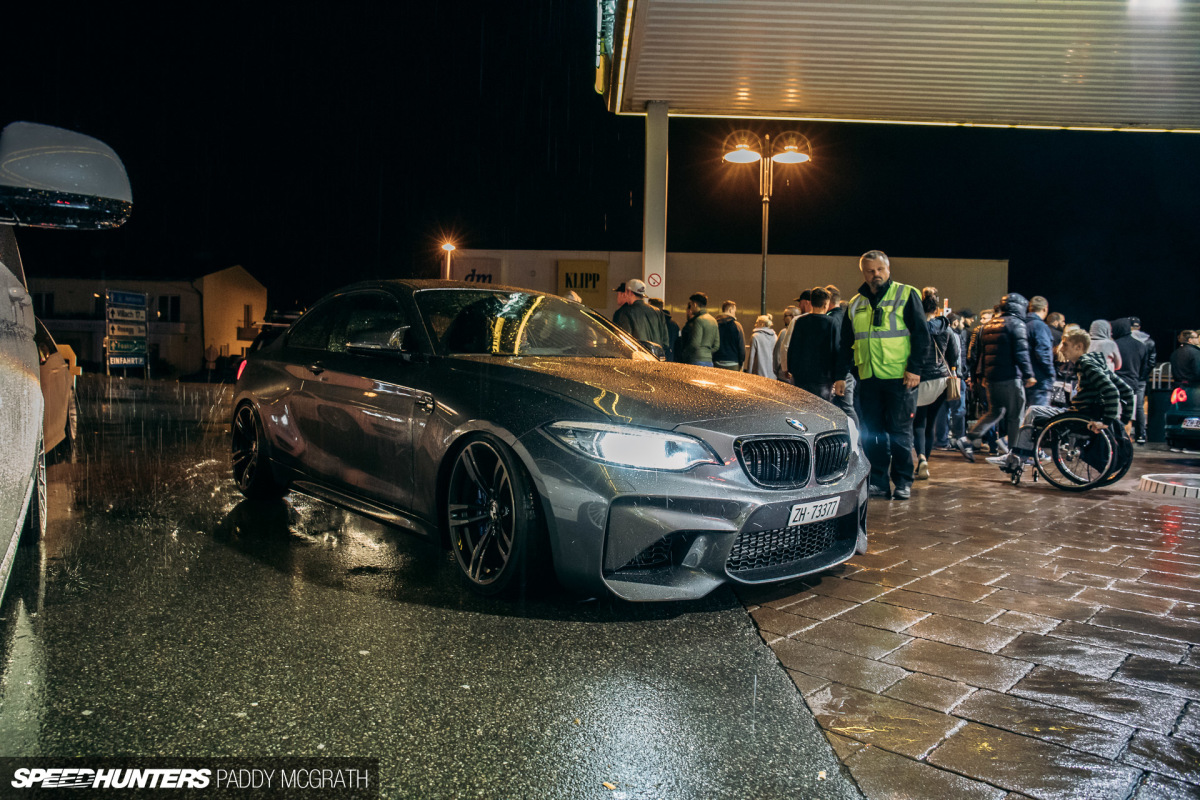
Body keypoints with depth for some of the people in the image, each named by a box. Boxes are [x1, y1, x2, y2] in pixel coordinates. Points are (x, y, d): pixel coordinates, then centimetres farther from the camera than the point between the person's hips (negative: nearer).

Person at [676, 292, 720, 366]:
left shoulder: (699, 320, -9)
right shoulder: (713, 321, 17)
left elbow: (695, 344, -15)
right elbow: (716, 346, 17)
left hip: (698, 360, -9)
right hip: (709, 361, 9)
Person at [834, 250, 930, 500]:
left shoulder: (906, 295, 1)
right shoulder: (856, 304, 14)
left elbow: (921, 335, -3)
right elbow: (846, 344, 19)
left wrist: (915, 368, -12)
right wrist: (840, 375, 13)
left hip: (900, 377, -4)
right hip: (868, 378, 4)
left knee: (899, 432, 0)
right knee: (872, 433, 6)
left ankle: (903, 483, 10)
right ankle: (878, 482, 14)